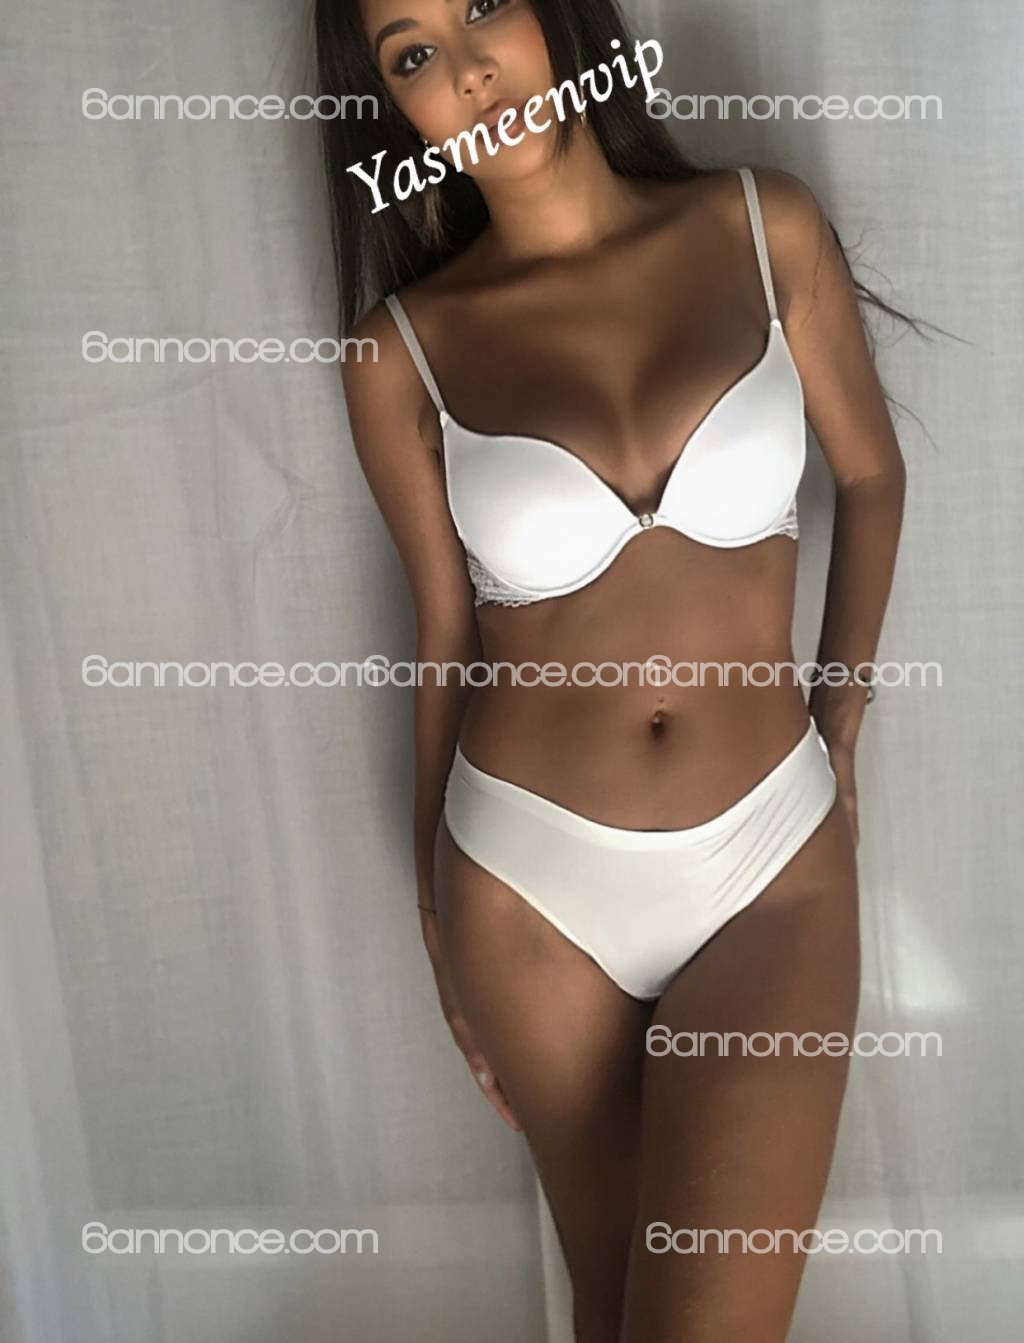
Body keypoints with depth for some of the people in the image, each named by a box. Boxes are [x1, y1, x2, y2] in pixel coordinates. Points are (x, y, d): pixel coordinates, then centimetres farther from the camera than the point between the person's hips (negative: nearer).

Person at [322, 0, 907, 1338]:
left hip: (774, 871, 0)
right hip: (532, 885, 0)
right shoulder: (403, 349, -5)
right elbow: (446, 633, 2)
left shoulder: (764, 227, -3)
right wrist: (442, 924, 9)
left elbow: (872, 475, 9)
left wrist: (840, 732, 5)